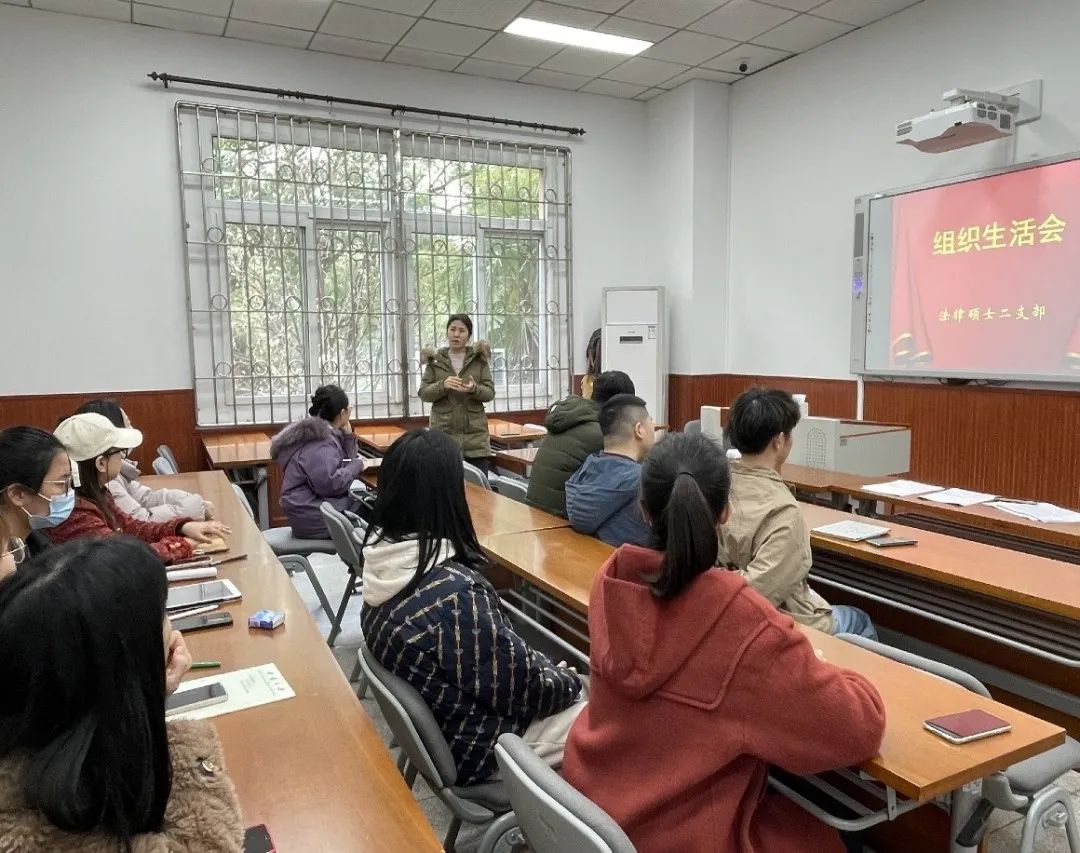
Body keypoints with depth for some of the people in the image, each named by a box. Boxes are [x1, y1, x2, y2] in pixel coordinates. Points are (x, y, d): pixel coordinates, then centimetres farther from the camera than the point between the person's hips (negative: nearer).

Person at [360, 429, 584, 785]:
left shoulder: (383, 563, -10)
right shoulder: (455, 593, -35)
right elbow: (525, 689, -21)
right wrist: (571, 681, -5)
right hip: (477, 747, -8)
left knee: (581, 700, 21)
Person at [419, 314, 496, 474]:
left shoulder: (479, 359, 8)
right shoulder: (434, 360, 8)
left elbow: (490, 393, 2)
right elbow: (424, 394, 2)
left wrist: (474, 388, -19)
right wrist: (443, 385, -17)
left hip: (475, 435, 0)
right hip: (443, 433, 0)